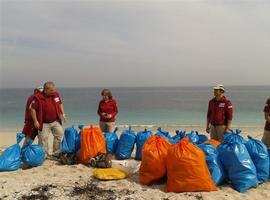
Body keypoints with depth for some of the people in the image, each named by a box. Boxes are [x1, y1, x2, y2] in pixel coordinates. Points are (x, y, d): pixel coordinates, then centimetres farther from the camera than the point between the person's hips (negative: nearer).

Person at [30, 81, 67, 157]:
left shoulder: (56, 94, 2)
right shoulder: (38, 97, -13)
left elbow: (60, 104, 16)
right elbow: (32, 108, -10)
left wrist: (63, 114, 6)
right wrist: (35, 121, -13)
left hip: (56, 121, 4)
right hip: (44, 123, -4)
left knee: (60, 133, -3)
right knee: (43, 139, 1)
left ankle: (56, 153, 10)